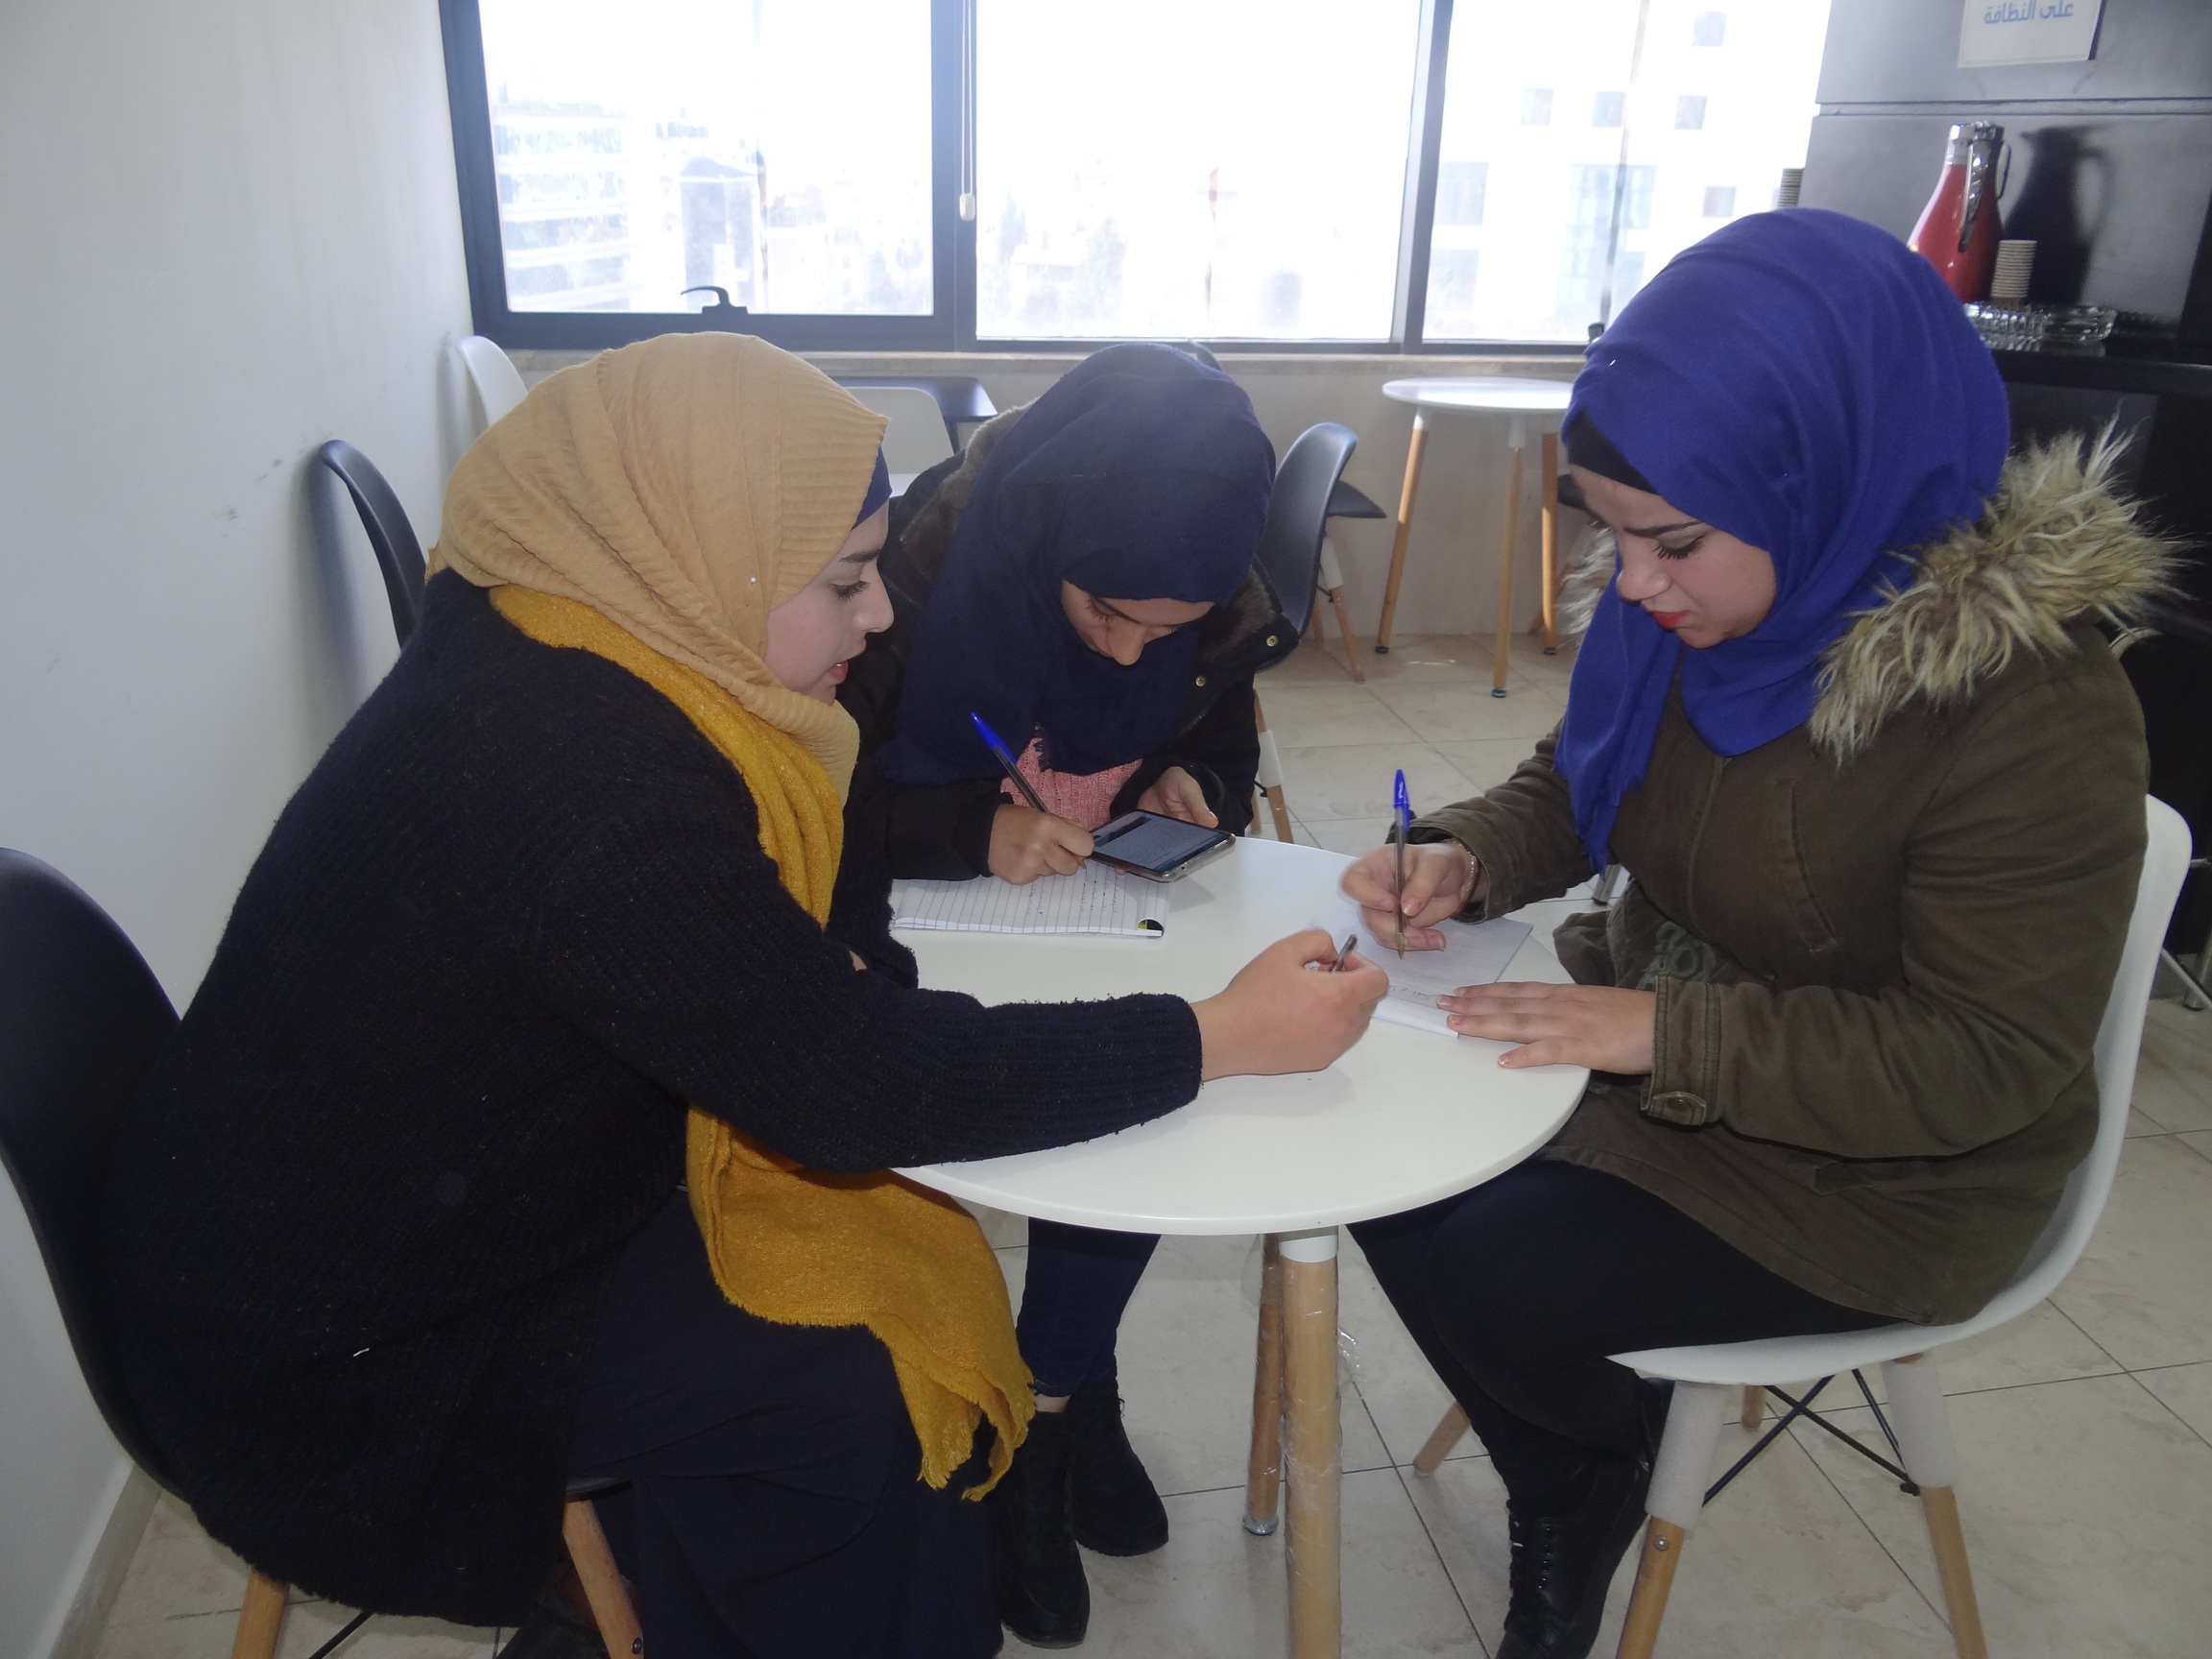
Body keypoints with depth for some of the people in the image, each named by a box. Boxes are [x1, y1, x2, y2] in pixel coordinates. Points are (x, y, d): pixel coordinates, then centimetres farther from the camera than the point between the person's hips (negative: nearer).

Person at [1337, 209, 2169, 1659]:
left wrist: (1669, 1034, -30)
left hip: (1875, 1163, -7)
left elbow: (1988, 1060, -24)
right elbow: (1572, 784, 7)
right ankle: (1566, 1504, 19)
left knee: (1491, 1279, -16)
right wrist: (1461, 858, -14)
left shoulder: (2032, 709, -28)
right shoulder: (1684, 608, -8)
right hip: (1660, 1039, 7)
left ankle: (1592, 1481, 22)